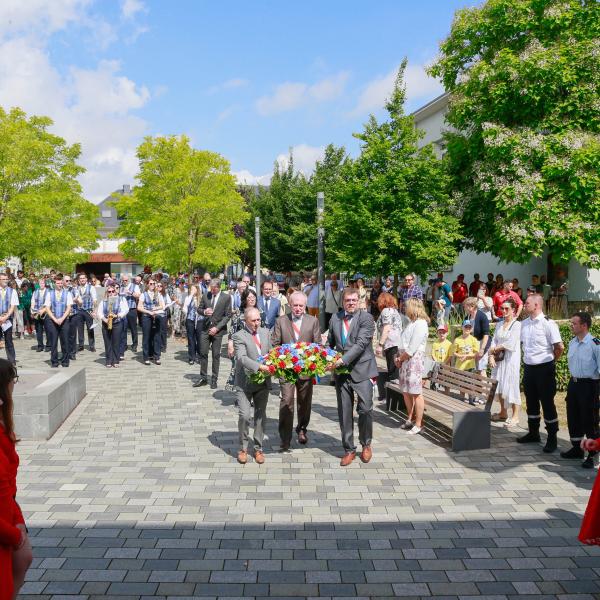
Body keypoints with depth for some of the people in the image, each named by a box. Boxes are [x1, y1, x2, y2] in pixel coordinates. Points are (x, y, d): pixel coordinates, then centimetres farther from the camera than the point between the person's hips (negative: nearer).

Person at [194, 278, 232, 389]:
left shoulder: (226, 297, -4)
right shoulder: (205, 296, 5)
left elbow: (228, 315, -5)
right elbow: (199, 309, 13)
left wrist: (217, 328, -12)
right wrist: (204, 311, -12)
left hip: (218, 330, -3)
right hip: (205, 328, 3)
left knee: (216, 355, 2)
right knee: (203, 353, 3)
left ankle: (214, 380, 11)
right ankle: (203, 378, 13)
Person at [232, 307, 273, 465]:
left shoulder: (265, 332, 9)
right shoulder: (239, 336, -10)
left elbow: (271, 352, 15)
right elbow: (242, 358, -22)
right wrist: (259, 367, -33)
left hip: (263, 381, 5)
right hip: (245, 382, -5)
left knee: (261, 416, 9)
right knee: (244, 415, -10)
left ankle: (258, 449, 21)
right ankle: (243, 448, 8)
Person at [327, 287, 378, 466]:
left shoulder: (366, 318, -7)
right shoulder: (335, 319, 8)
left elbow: (361, 344, -18)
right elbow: (330, 343, 18)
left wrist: (342, 360, -25)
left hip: (362, 370, -4)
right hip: (341, 372, 4)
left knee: (365, 409, -5)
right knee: (344, 413, 8)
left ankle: (366, 445, 19)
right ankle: (349, 450, 20)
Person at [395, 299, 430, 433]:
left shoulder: (420, 324, -13)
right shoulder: (412, 323, 16)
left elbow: (412, 348, -17)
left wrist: (401, 358, -7)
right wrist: (399, 356, 5)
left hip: (415, 361, -10)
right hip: (405, 361, 10)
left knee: (416, 393, -5)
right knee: (406, 392, 14)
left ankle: (418, 424, 0)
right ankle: (410, 419, 26)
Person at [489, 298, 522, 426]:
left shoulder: (517, 325, -8)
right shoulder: (499, 324, 13)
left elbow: (511, 344, -14)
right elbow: (494, 341, 8)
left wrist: (495, 349, -4)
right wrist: (491, 356, -5)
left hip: (511, 359, -6)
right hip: (499, 359, 6)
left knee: (511, 386, -5)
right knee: (499, 385, 9)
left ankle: (515, 416, 2)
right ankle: (503, 412, 22)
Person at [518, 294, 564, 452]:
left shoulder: (548, 324, -16)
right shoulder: (525, 323, 5)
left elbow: (559, 347, -17)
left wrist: (551, 361, -4)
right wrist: (528, 357, 12)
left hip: (544, 368, -7)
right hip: (529, 367, 7)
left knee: (547, 403, 1)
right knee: (531, 402, 16)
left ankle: (552, 438, 12)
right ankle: (533, 433, 31)